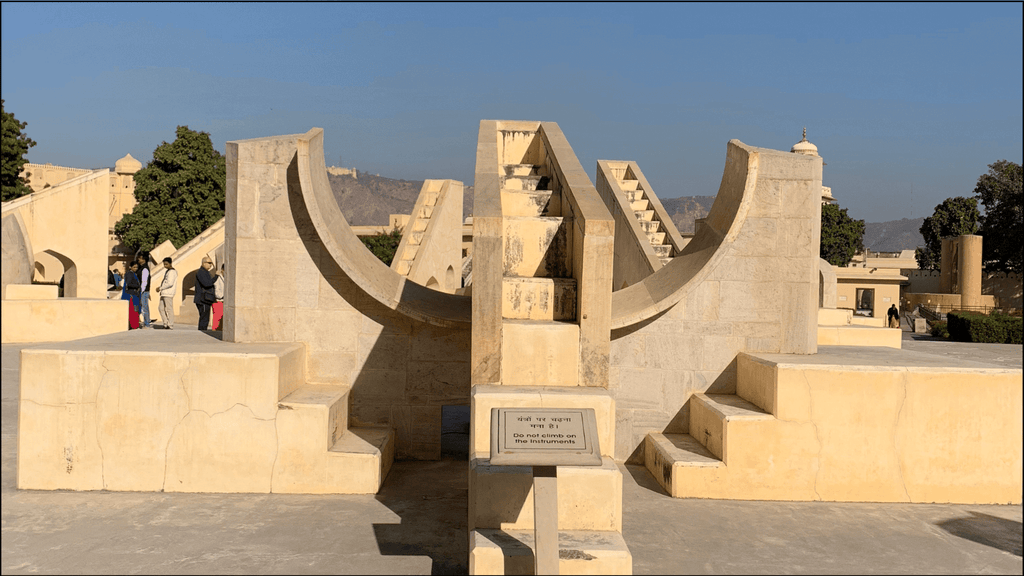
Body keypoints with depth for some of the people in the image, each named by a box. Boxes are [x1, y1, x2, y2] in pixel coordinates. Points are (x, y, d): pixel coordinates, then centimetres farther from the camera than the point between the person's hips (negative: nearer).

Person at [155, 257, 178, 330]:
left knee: (169, 309, -8)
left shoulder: (172, 272, -11)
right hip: (164, 293, 10)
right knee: (161, 309, 11)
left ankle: (170, 325, -5)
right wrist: (160, 287, 12)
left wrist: (160, 288, -12)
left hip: (168, 294, -10)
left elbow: (170, 283, -19)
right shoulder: (167, 271, 21)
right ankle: (166, 324, 16)